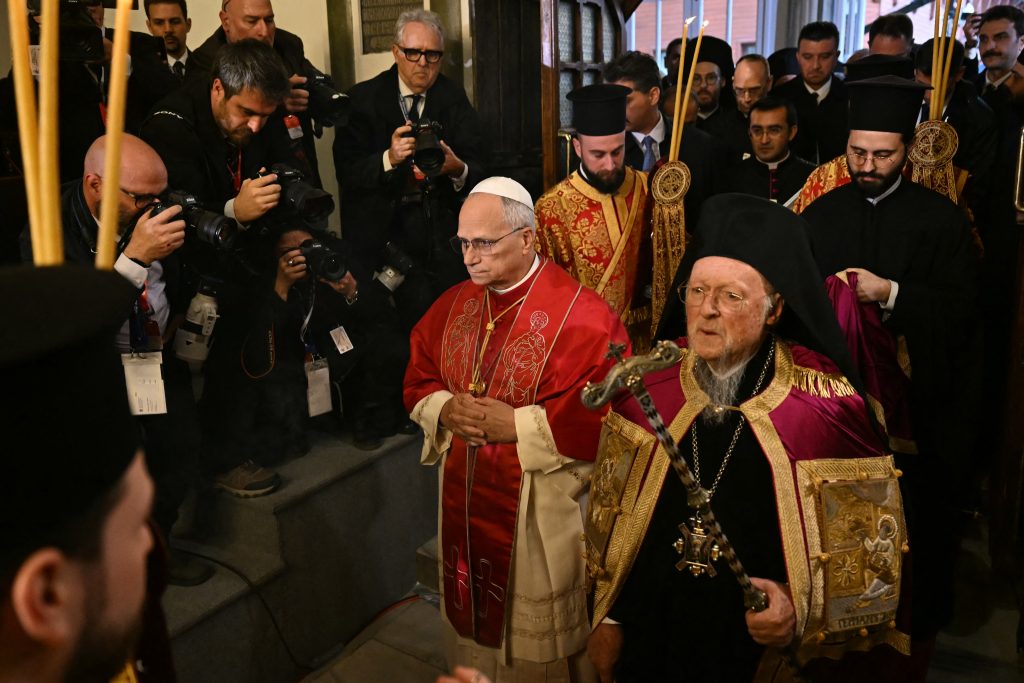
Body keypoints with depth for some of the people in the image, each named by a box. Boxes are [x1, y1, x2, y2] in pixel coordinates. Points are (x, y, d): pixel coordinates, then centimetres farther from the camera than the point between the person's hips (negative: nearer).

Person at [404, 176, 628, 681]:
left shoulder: (582, 315, -18)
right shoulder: (454, 304, 3)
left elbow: (607, 418, -22)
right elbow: (418, 380, 11)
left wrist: (518, 425, -22)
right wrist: (445, 411, -11)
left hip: (540, 512, -5)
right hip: (462, 503, 6)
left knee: (536, 641, 13)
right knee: (471, 619, 24)